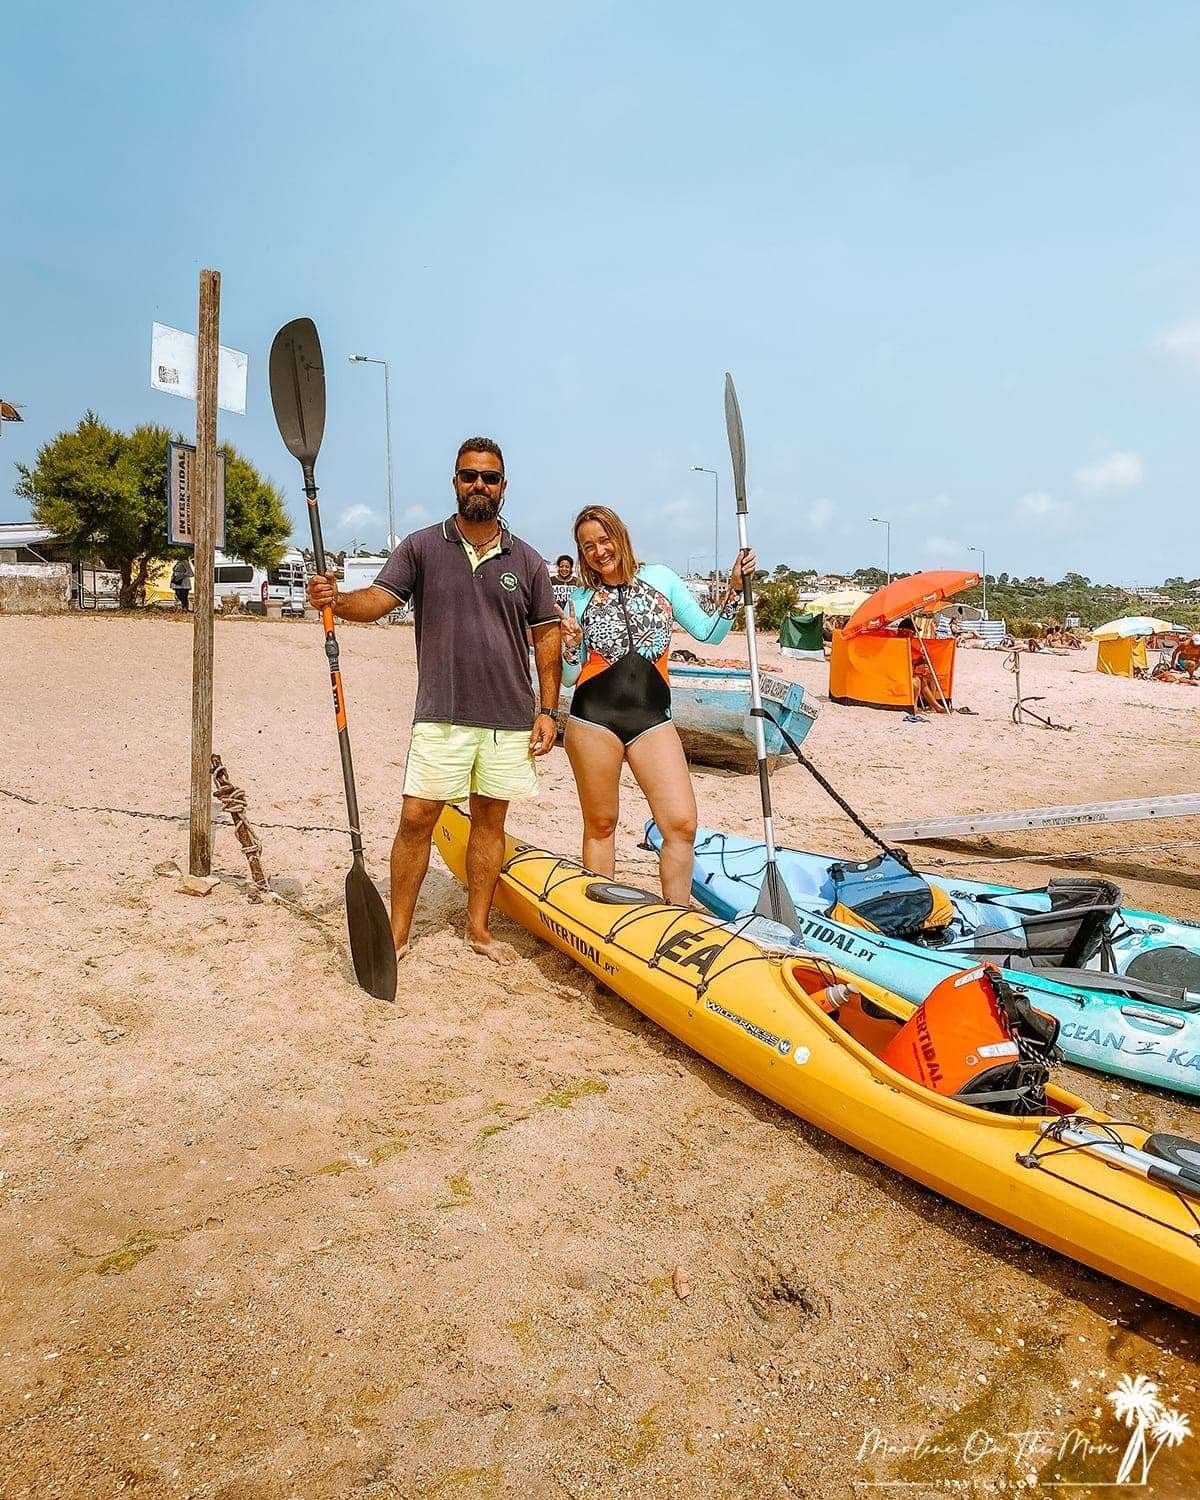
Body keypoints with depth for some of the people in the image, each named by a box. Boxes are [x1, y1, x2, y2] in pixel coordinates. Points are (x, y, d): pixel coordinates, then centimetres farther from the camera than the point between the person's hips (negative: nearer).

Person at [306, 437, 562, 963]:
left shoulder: (526, 561, 7)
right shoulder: (422, 547, 3)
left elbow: (548, 635, 9)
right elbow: (376, 599, -7)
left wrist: (547, 710, 3)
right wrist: (336, 600, -30)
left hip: (509, 719, 2)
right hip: (441, 717, -2)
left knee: (490, 820, 9)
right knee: (416, 817, -3)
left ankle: (478, 929, 22)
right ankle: (398, 932, 9)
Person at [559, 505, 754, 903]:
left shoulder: (659, 578, 9)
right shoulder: (581, 598, 8)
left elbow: (709, 633, 9)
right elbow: (569, 677, 8)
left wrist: (734, 590, -2)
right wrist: (571, 646, -12)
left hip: (652, 718, 1)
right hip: (594, 717, 0)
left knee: (682, 824, -9)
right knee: (600, 825, 6)